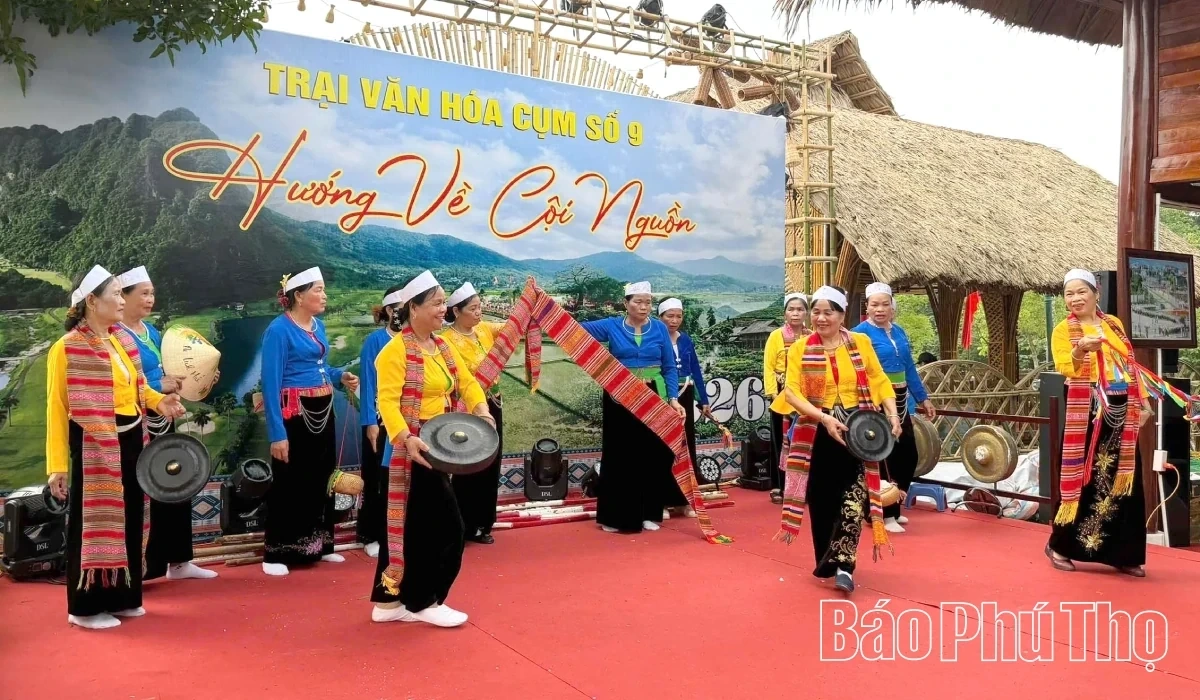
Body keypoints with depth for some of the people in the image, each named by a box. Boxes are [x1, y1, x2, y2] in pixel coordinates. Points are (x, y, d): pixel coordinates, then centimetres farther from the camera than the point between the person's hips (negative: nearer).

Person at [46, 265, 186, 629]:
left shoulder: (124, 340, 9)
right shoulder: (67, 348, -13)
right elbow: (56, 409, -13)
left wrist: (160, 401, -2)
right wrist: (57, 465, -17)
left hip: (131, 440, 7)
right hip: (94, 446, -7)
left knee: (130, 519, 13)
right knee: (94, 521, 2)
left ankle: (122, 597, 27)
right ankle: (86, 607, 15)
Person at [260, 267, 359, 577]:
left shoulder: (318, 326, 10)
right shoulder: (279, 329, -14)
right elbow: (271, 383, -18)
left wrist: (340, 376, 1)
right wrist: (277, 433, -23)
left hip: (323, 411, 8)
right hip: (294, 414, -8)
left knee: (322, 479, 14)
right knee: (289, 484, -1)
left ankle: (320, 546, 26)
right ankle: (275, 553, 11)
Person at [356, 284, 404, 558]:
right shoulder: (375, 340, -7)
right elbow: (368, 383, -9)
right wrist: (371, 422, -15)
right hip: (381, 419, -4)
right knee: (375, 478, 5)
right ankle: (371, 535, 15)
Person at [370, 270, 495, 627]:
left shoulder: (443, 346, 12)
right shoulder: (396, 349, -14)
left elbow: (466, 381, 14)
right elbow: (387, 400, -22)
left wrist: (481, 410, -5)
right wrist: (405, 438, -35)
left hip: (437, 447, 8)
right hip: (412, 448, -8)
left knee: (412, 525, 13)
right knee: (445, 525, -4)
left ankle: (390, 601, 22)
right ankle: (424, 601, 11)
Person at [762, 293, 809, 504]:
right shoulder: (776, 335, -1)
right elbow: (768, 366, -4)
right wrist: (772, 393, -11)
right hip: (782, 397, -2)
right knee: (781, 442, 1)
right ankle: (778, 487, 8)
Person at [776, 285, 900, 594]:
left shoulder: (861, 343, 5)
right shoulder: (800, 349, 1)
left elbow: (880, 381, 5)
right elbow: (791, 392, -8)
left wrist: (893, 414, -11)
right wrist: (823, 417, -21)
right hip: (817, 434, 0)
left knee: (853, 497, -10)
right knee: (821, 499, 7)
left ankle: (843, 565, -5)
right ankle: (826, 563, 22)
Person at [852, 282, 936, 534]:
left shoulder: (899, 332, 12)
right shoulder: (861, 333, -10)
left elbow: (909, 368, 17)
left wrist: (923, 398, 18)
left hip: (899, 402, 8)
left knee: (908, 456, 11)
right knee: (882, 459, -2)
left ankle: (892, 509, 28)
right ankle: (883, 514, 10)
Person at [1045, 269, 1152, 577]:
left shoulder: (1114, 324, 14)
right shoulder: (1063, 330, -3)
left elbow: (1129, 365, 18)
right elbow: (1065, 368, -18)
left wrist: (1143, 401, 12)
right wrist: (1080, 350, -38)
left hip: (1122, 411, 5)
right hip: (1088, 413, -5)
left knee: (1123, 481, 7)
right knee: (1084, 479, -4)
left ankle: (1122, 554, 16)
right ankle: (1060, 546, 9)